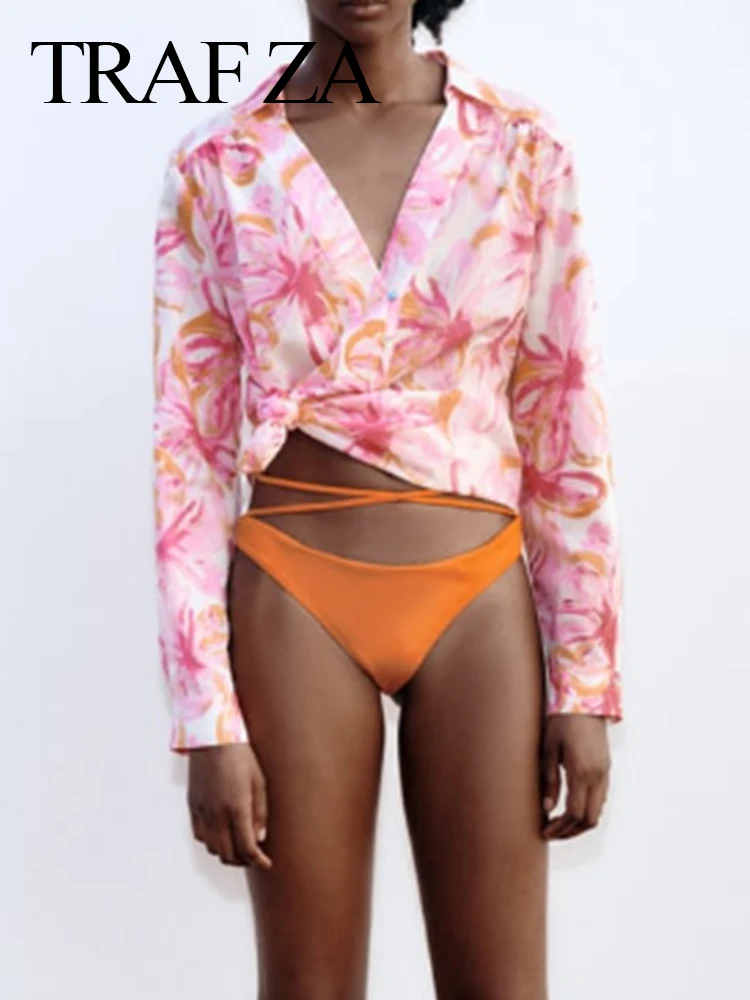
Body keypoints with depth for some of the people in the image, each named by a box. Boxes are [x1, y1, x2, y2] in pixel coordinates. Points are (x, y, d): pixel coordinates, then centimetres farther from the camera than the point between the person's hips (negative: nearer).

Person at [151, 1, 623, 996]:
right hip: (295, 600, 0)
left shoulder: (523, 147, 1)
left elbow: (564, 421, 3)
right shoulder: (217, 166, 0)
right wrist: (207, 721, -6)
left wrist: (586, 685, 0)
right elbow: (191, 443, -1)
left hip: (477, 599, 1)